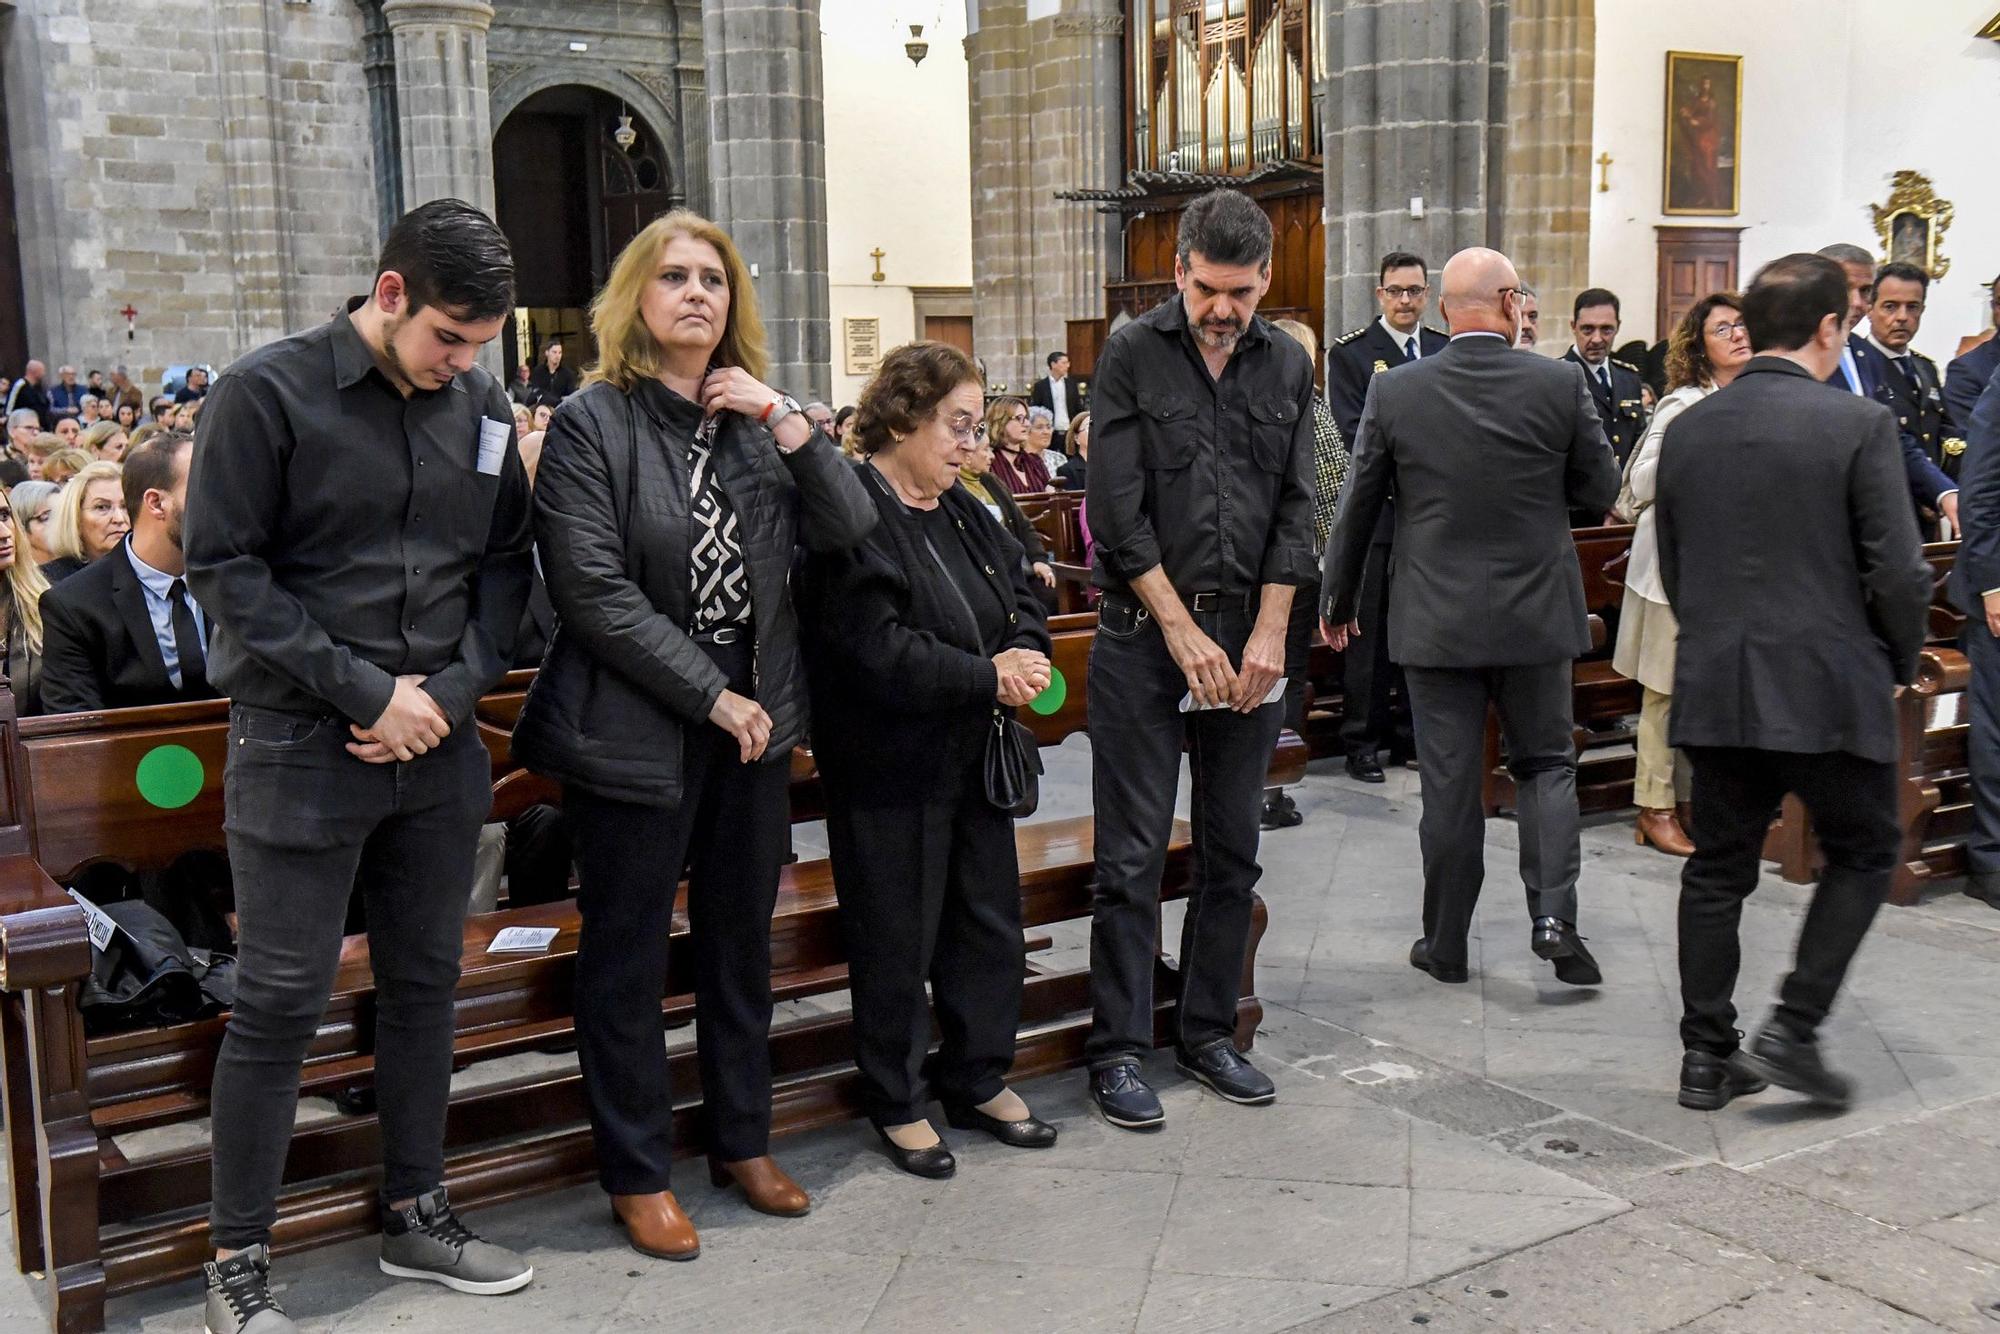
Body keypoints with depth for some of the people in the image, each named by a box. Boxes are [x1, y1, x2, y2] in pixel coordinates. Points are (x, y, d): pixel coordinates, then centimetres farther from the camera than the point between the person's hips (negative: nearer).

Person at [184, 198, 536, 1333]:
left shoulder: (482, 408, 5)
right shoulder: (269, 392, -9)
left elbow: (507, 564, 10)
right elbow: (225, 568, -11)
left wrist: (455, 689, -5)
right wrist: (367, 690, -14)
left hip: (439, 746, 5)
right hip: (301, 750, -5)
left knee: (426, 984, 13)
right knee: (280, 1005, 1)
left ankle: (418, 1215, 29)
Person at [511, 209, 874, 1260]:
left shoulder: (753, 420, 9)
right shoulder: (590, 424, -8)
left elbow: (851, 528, 1)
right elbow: (594, 590, -16)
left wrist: (786, 424, -11)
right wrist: (713, 697, -15)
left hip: (754, 723, 5)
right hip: (636, 730, -5)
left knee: (741, 939, 16)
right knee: (627, 956, 6)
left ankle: (743, 1141, 32)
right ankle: (638, 1173, 21)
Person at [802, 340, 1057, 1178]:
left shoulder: (961, 512, 10)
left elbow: (1021, 596, 14)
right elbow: (879, 652, -25)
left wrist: (1024, 655, -9)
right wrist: (991, 677, -18)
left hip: (973, 756, 8)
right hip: (891, 770, -8)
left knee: (990, 922, 16)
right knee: (896, 941, 6)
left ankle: (978, 1081, 33)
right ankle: (898, 1103, 23)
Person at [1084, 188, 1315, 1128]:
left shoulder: (1288, 367, 8)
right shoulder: (1133, 355, -3)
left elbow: (1295, 510, 6)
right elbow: (1118, 511, -8)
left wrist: (1268, 635, -4)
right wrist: (1185, 632, -11)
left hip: (1250, 637, 4)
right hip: (1144, 635, -4)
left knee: (1232, 850, 10)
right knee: (1132, 856, -1)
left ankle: (1208, 1033, 22)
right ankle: (1118, 1050, 8)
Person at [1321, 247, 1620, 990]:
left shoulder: (1394, 392, -6)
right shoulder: (1561, 384, -8)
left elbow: (1356, 508, 1)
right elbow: (1601, 491, 2)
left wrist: (1337, 603, 13)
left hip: (1435, 618, 0)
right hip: (1535, 615, 0)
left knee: (1448, 783, 8)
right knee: (1546, 764, 15)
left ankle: (1446, 943, 18)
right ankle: (1553, 914, 0)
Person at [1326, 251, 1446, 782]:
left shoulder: (1446, 350, 13)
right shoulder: (1349, 353, -2)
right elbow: (1354, 434, -10)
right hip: (1377, 513, -4)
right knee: (1369, 630, -1)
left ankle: (1410, 734, 21)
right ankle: (1362, 742, 7)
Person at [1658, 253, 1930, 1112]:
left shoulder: (1687, 430, 5)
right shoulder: (1858, 425, -10)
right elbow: (1899, 573, -10)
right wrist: (1897, 667, 6)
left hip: (1713, 687, 5)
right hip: (1826, 686, -4)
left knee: (1718, 869, 13)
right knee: (1863, 852, 15)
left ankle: (1708, 1056, 17)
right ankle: (1791, 1031, 7)